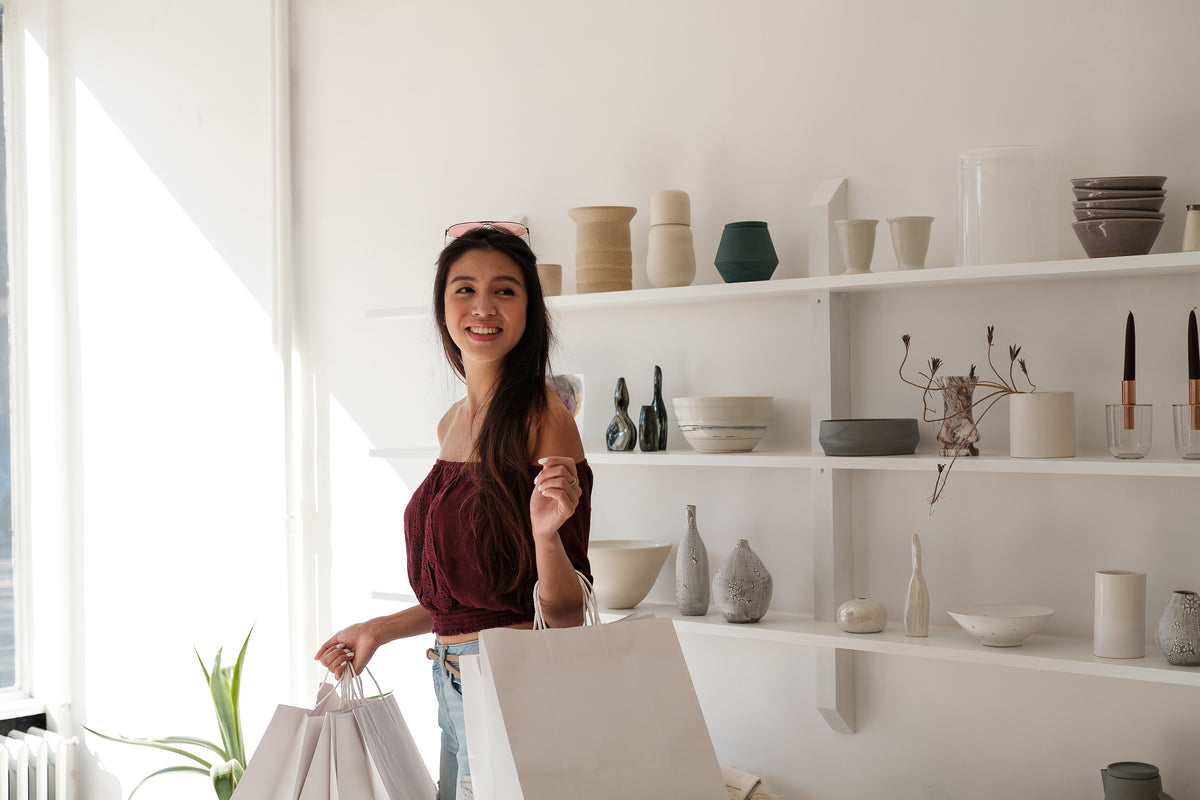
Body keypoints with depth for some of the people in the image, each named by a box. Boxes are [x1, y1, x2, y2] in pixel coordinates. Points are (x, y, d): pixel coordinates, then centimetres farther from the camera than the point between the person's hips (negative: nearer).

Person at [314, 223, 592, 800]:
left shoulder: (543, 418, -14)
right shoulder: (453, 423, 9)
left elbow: (565, 614, -15)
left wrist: (545, 532, -32)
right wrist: (379, 630, 21)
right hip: (452, 684, 8)